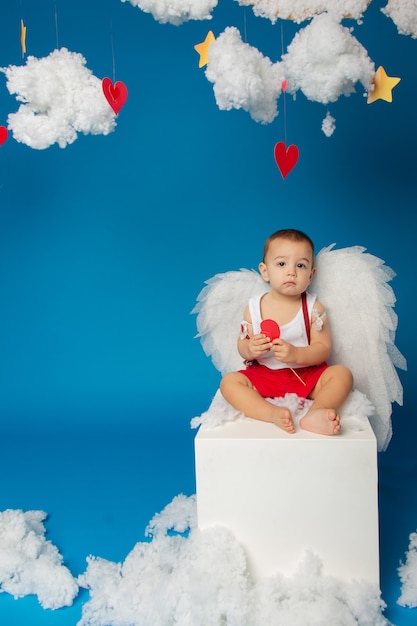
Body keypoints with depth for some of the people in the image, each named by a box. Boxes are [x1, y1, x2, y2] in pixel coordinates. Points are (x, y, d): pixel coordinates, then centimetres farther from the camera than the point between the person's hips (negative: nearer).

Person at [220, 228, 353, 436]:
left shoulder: (314, 309, -5)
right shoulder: (253, 307, -2)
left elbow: (323, 348, -9)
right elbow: (242, 345, 1)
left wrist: (296, 354, -28)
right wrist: (250, 349, -24)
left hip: (306, 375, 0)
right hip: (263, 376, 1)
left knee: (342, 374, -22)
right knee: (229, 382, -22)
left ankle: (315, 413, -44)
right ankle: (273, 413, -39)